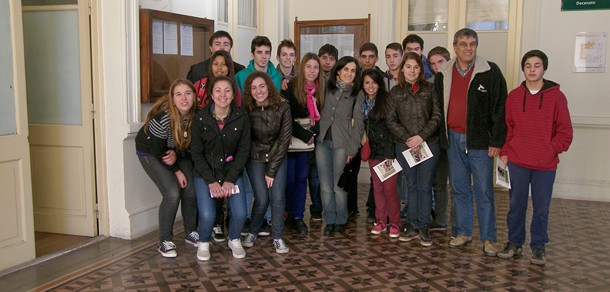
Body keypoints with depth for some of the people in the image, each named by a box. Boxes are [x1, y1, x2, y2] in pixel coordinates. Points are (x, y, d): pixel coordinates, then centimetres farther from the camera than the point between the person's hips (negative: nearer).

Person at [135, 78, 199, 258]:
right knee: (172, 193, -18)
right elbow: (157, 150, -22)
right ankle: (165, 241, -2)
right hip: (151, 153, -5)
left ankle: (191, 233, 17)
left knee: (191, 190, -6)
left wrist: (176, 154, -23)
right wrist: (177, 171, -14)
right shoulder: (162, 117, -33)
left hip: (178, 151, 5)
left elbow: (191, 143, -5)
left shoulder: (196, 115, -19)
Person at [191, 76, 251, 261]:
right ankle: (204, 243, 16)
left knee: (240, 213, -15)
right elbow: (196, 153, -6)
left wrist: (230, 179, -11)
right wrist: (211, 180, -13)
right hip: (205, 173, -1)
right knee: (207, 215, -18)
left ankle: (234, 240, 19)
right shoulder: (201, 118, -11)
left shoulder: (241, 117, -8)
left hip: (232, 171, 1)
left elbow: (243, 150, -4)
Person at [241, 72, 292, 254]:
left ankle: (278, 237, 10)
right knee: (262, 199, -9)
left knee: (278, 197, -8)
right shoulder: (246, 109, -14)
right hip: (255, 158, 0)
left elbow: (284, 139, -11)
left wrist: (271, 170, -10)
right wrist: (265, 169, -8)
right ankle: (252, 232, 17)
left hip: (278, 157, 1)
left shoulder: (282, 107, -15)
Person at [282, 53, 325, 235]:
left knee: (302, 177, 8)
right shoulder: (291, 87, -11)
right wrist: (304, 135, -14)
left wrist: (313, 133, -8)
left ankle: (298, 217, 14)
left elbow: (320, 116, 9)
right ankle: (289, 215, 16)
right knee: (289, 178, 0)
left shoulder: (320, 90, 4)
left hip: (308, 140, 4)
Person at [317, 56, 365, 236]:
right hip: (322, 141, 2)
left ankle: (341, 220, 16)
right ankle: (329, 221, 15)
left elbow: (358, 123, 1)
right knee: (325, 186, 2)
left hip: (341, 144, -2)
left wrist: (351, 149, -4)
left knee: (339, 186, -2)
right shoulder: (327, 88, 9)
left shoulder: (357, 95, 4)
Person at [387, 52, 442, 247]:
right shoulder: (395, 92, 6)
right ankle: (412, 226, 18)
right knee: (411, 186, 9)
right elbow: (391, 121, 1)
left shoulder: (430, 89, 3)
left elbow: (437, 116, -2)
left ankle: (424, 227, 12)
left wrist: (421, 137, -13)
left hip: (429, 145, -1)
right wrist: (408, 139, -11)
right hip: (404, 147, 1)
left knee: (425, 187, 3)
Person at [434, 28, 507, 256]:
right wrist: (441, 137, 8)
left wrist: (496, 142, -10)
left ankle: (488, 238, 12)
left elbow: (499, 108, -7)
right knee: (459, 189, 12)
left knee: (484, 191, 1)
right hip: (453, 139, 4)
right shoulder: (443, 74, 6)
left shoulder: (490, 72, -6)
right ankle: (463, 233, 24)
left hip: (480, 141, -4)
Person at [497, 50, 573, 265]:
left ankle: (538, 246, 22)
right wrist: (505, 152, 2)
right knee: (516, 205, 10)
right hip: (517, 162, 2)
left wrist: (551, 150, -9)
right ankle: (514, 243, 25)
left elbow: (565, 132, 0)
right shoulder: (514, 96, 5)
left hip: (546, 165, -1)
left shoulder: (556, 96, -2)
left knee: (541, 208, 7)